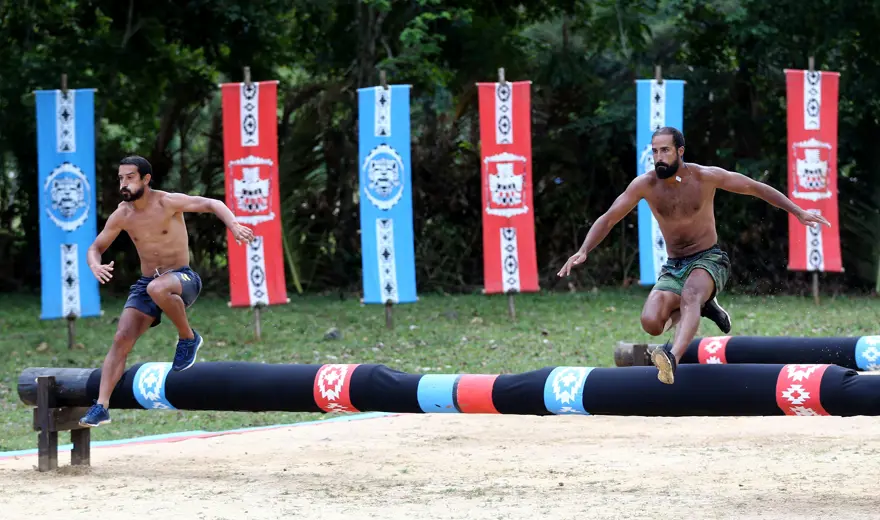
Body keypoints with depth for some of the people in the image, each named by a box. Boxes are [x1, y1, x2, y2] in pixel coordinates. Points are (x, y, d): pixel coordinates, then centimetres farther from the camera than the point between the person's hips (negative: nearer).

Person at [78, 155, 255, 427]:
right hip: (145, 284, 5)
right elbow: (96, 247, 12)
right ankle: (101, 406, -12)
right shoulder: (121, 216, 1)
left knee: (157, 288, -40)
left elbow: (212, 204, -14)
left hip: (183, 279, -5)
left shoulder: (168, 203, -12)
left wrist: (234, 226, -33)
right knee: (122, 338, -12)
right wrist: (95, 266, -13)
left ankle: (188, 337, -14)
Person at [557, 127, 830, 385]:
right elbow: (608, 218, 1)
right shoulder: (644, 185, -6)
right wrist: (583, 251, -13)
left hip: (709, 260, -3)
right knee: (651, 323, -20)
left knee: (690, 294, -37)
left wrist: (798, 211, -4)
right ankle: (702, 306, 10)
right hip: (673, 267, 3)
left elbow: (756, 188, -2)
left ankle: (673, 358, -60)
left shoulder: (705, 176, -11)